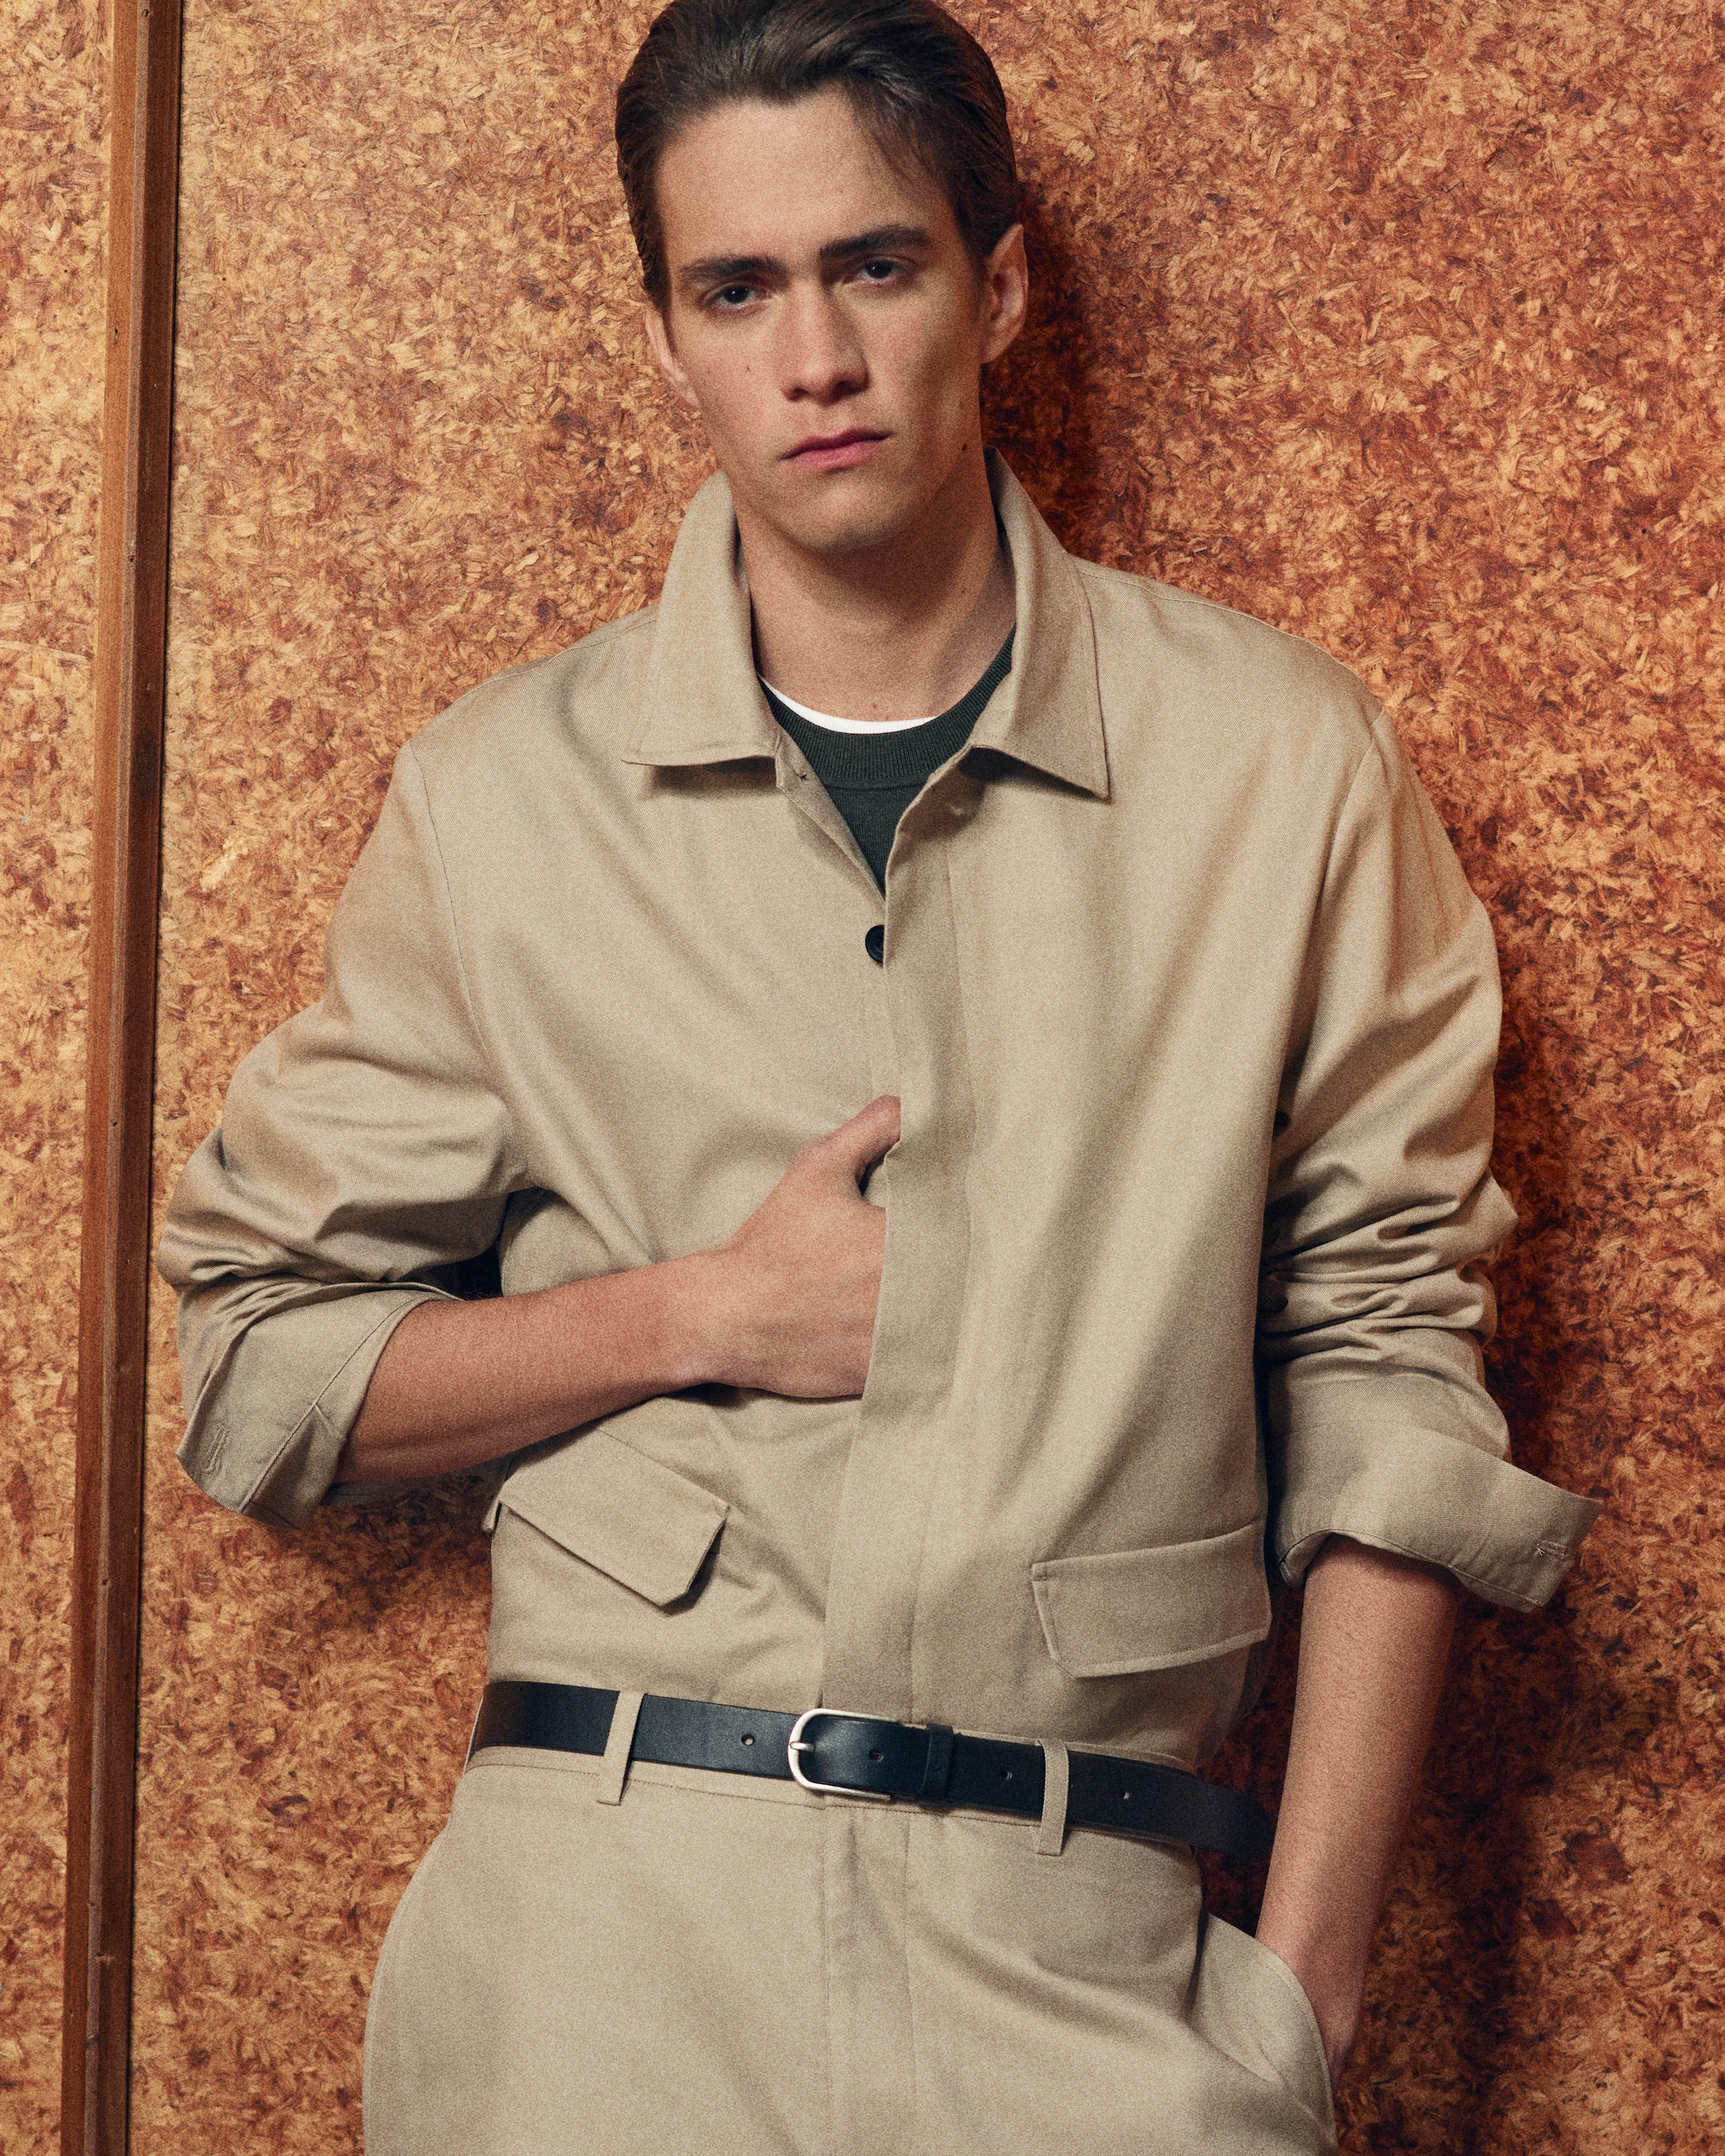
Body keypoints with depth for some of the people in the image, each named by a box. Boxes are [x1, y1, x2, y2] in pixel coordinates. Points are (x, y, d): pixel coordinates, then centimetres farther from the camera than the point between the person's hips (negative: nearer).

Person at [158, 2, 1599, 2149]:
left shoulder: (1280, 767, 3)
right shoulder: (497, 798, 5)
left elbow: (1384, 1370, 3)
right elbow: (260, 1363, 8)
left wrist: (1306, 1979, -4)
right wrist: (709, 1313, -7)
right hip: (606, 1926, 1)